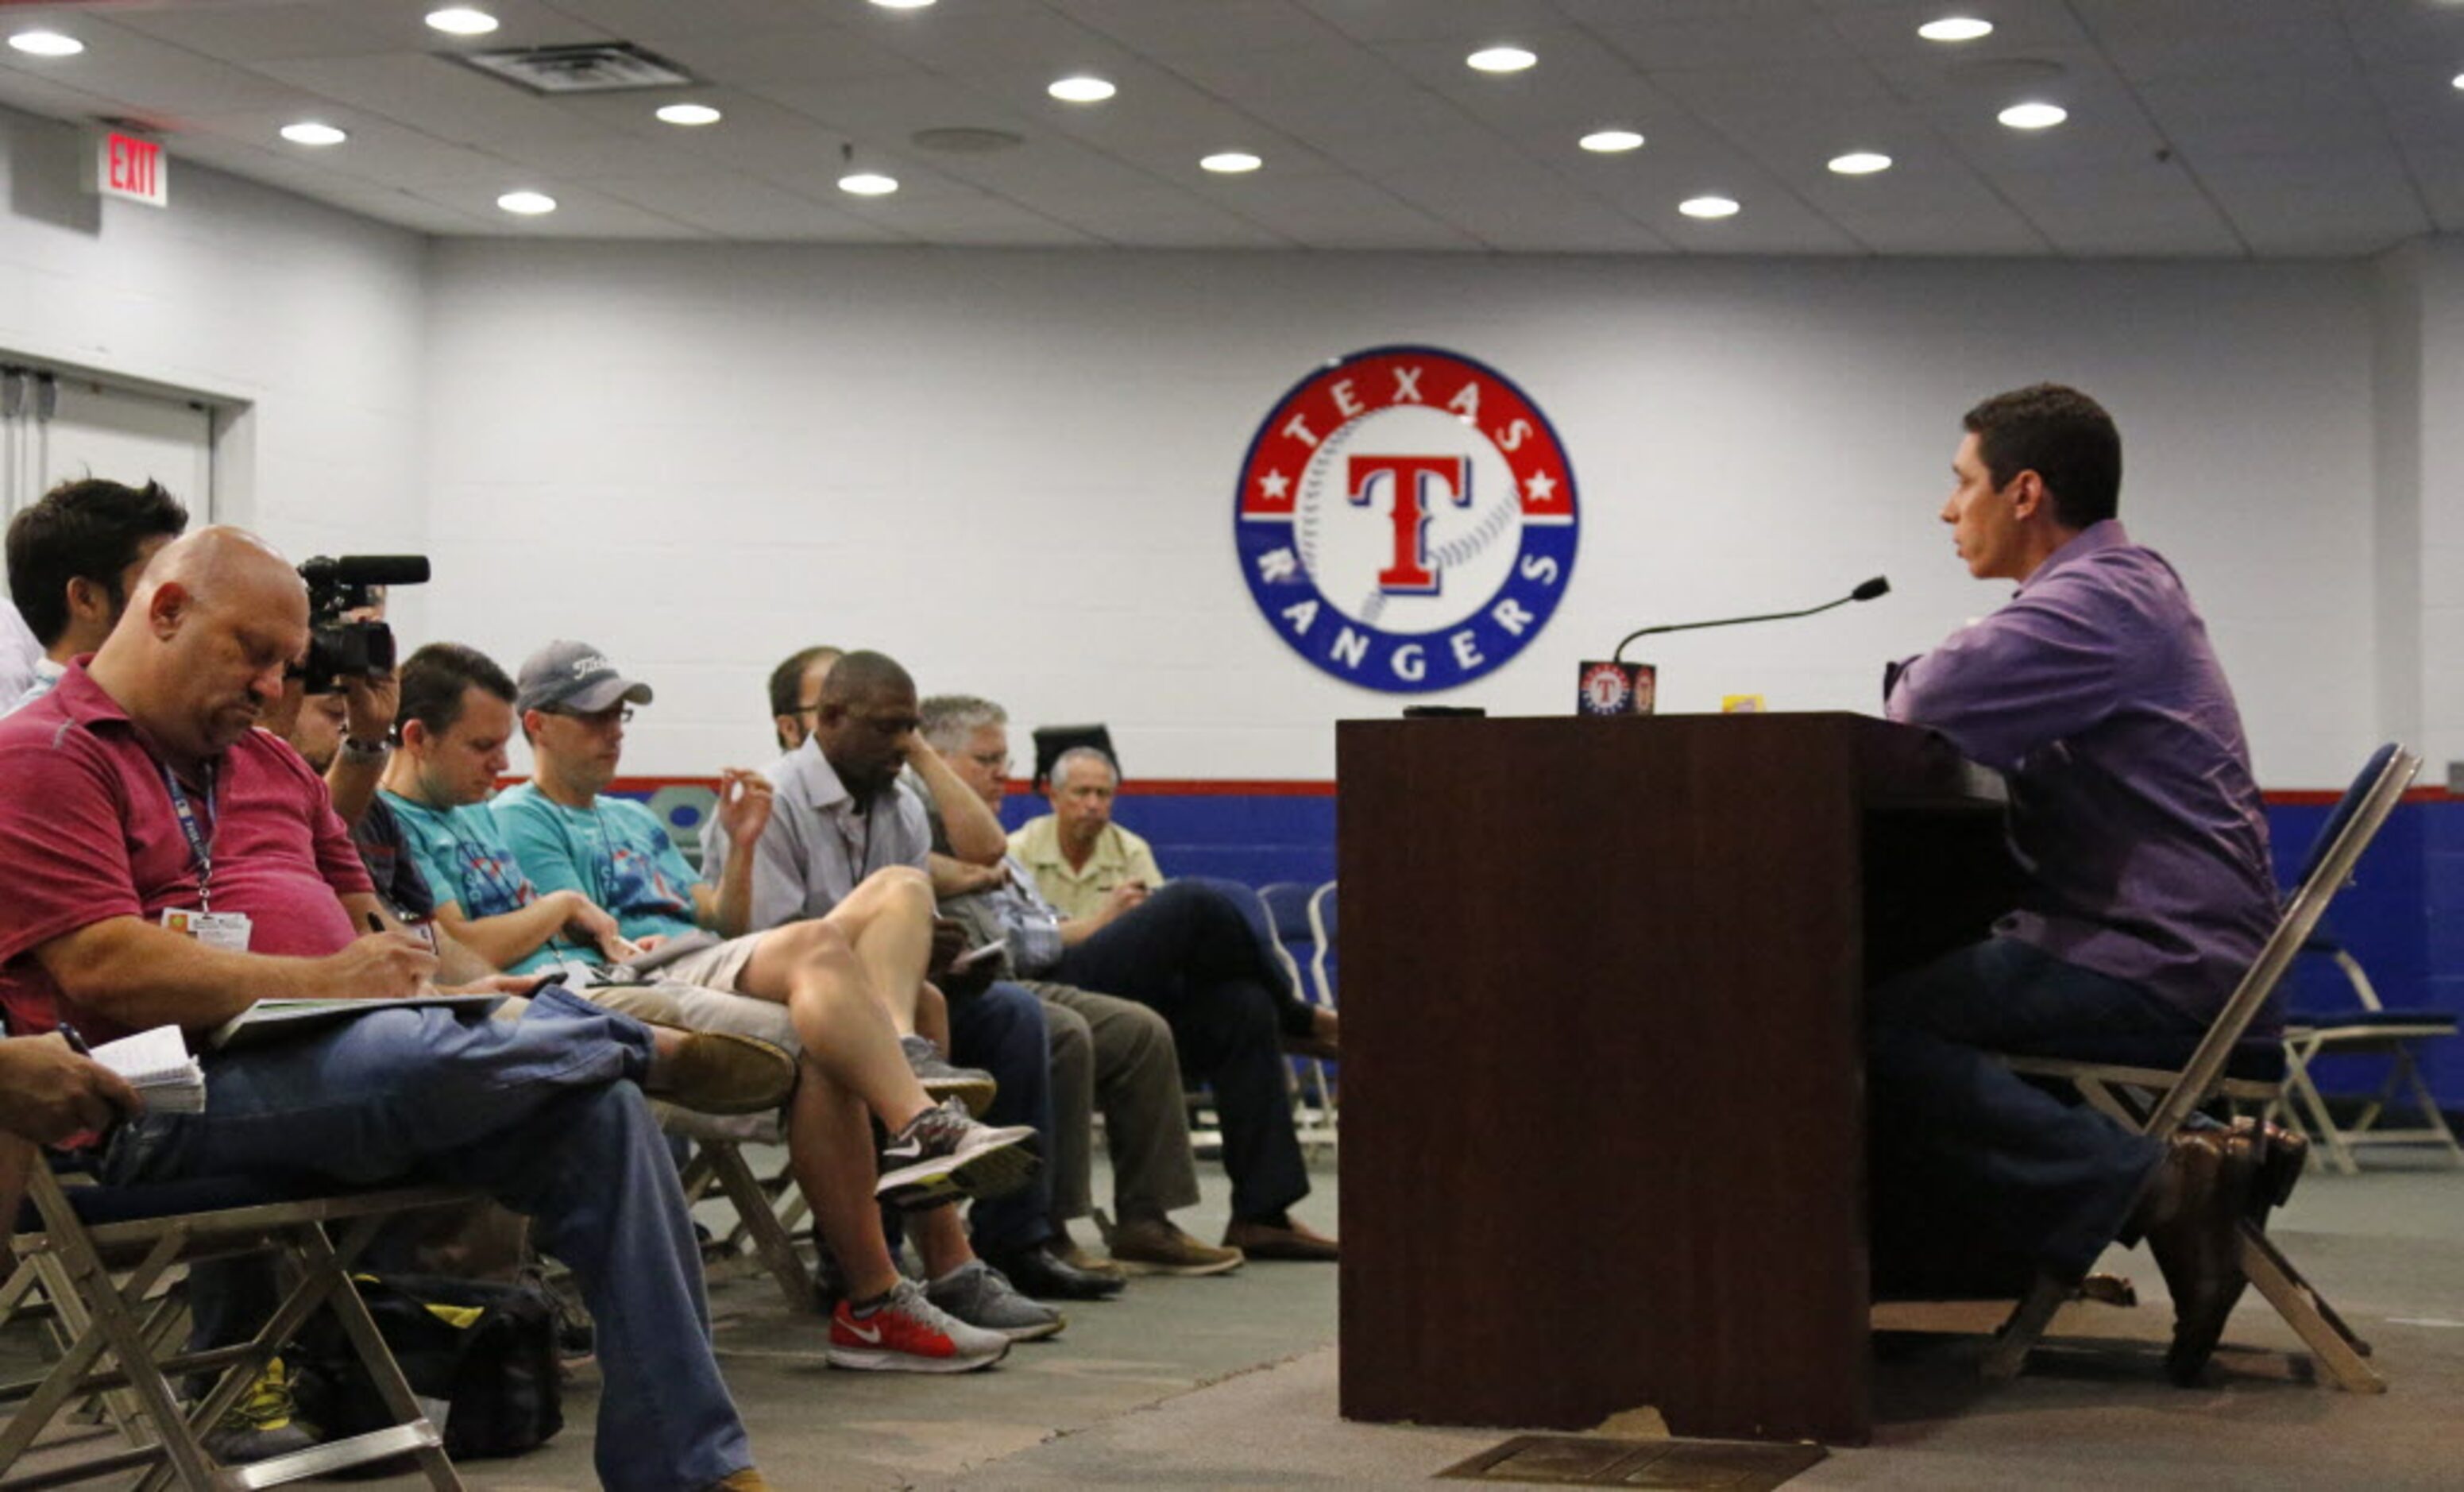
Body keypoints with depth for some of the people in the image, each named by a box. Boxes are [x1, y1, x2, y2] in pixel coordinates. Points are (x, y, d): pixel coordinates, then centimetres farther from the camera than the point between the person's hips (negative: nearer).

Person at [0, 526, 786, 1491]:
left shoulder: (269, 762, 26)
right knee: (418, 1054, -37)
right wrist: (321, 982, -14)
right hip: (168, 1106, -8)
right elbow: (100, 969, -14)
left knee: (598, 1110, -14)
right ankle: (650, 1044, -3)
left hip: (322, 1057, 8)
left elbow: (358, 922, 28)